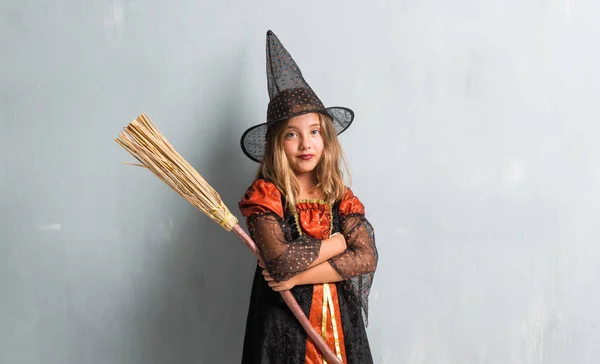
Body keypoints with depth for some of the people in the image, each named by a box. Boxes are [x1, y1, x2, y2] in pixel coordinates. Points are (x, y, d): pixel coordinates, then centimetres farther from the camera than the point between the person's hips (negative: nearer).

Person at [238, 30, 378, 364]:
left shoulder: (341, 196, 4)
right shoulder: (264, 194, -7)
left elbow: (367, 258, -8)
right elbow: (281, 260, -21)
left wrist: (298, 275, -16)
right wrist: (337, 242, -7)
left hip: (340, 320, 3)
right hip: (284, 323, -3)